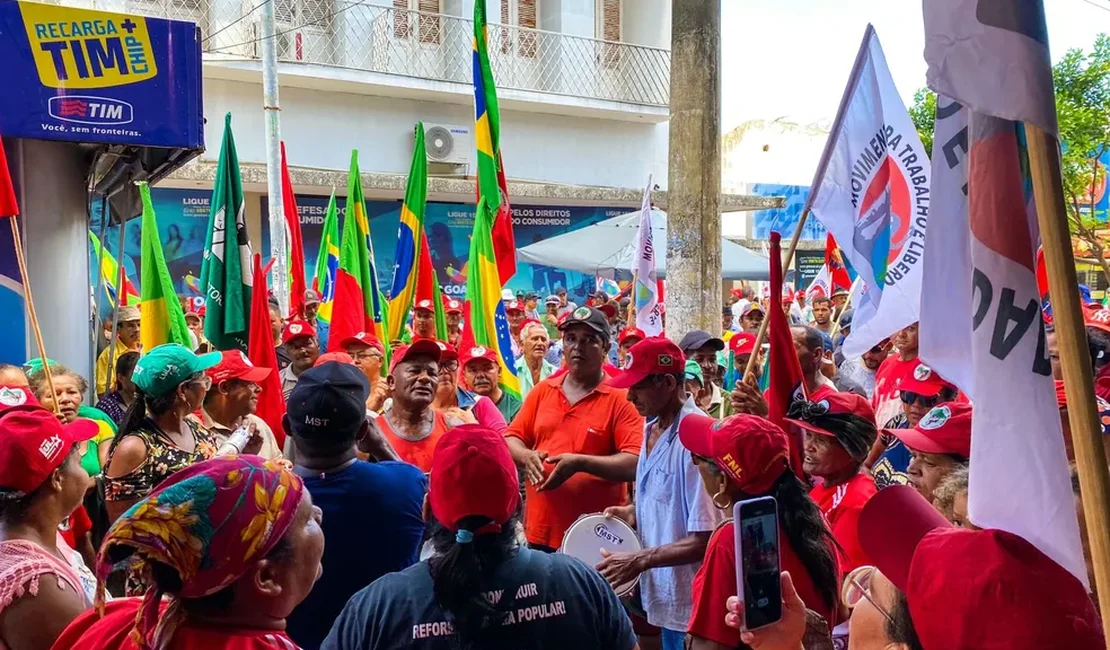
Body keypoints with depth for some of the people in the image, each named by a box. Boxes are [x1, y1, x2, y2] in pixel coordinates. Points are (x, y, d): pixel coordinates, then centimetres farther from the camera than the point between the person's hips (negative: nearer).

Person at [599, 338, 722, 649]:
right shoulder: (652, 427, 4)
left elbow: (707, 539, -24)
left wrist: (640, 560, -21)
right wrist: (634, 513, 2)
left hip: (690, 603, -8)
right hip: (662, 592, 8)